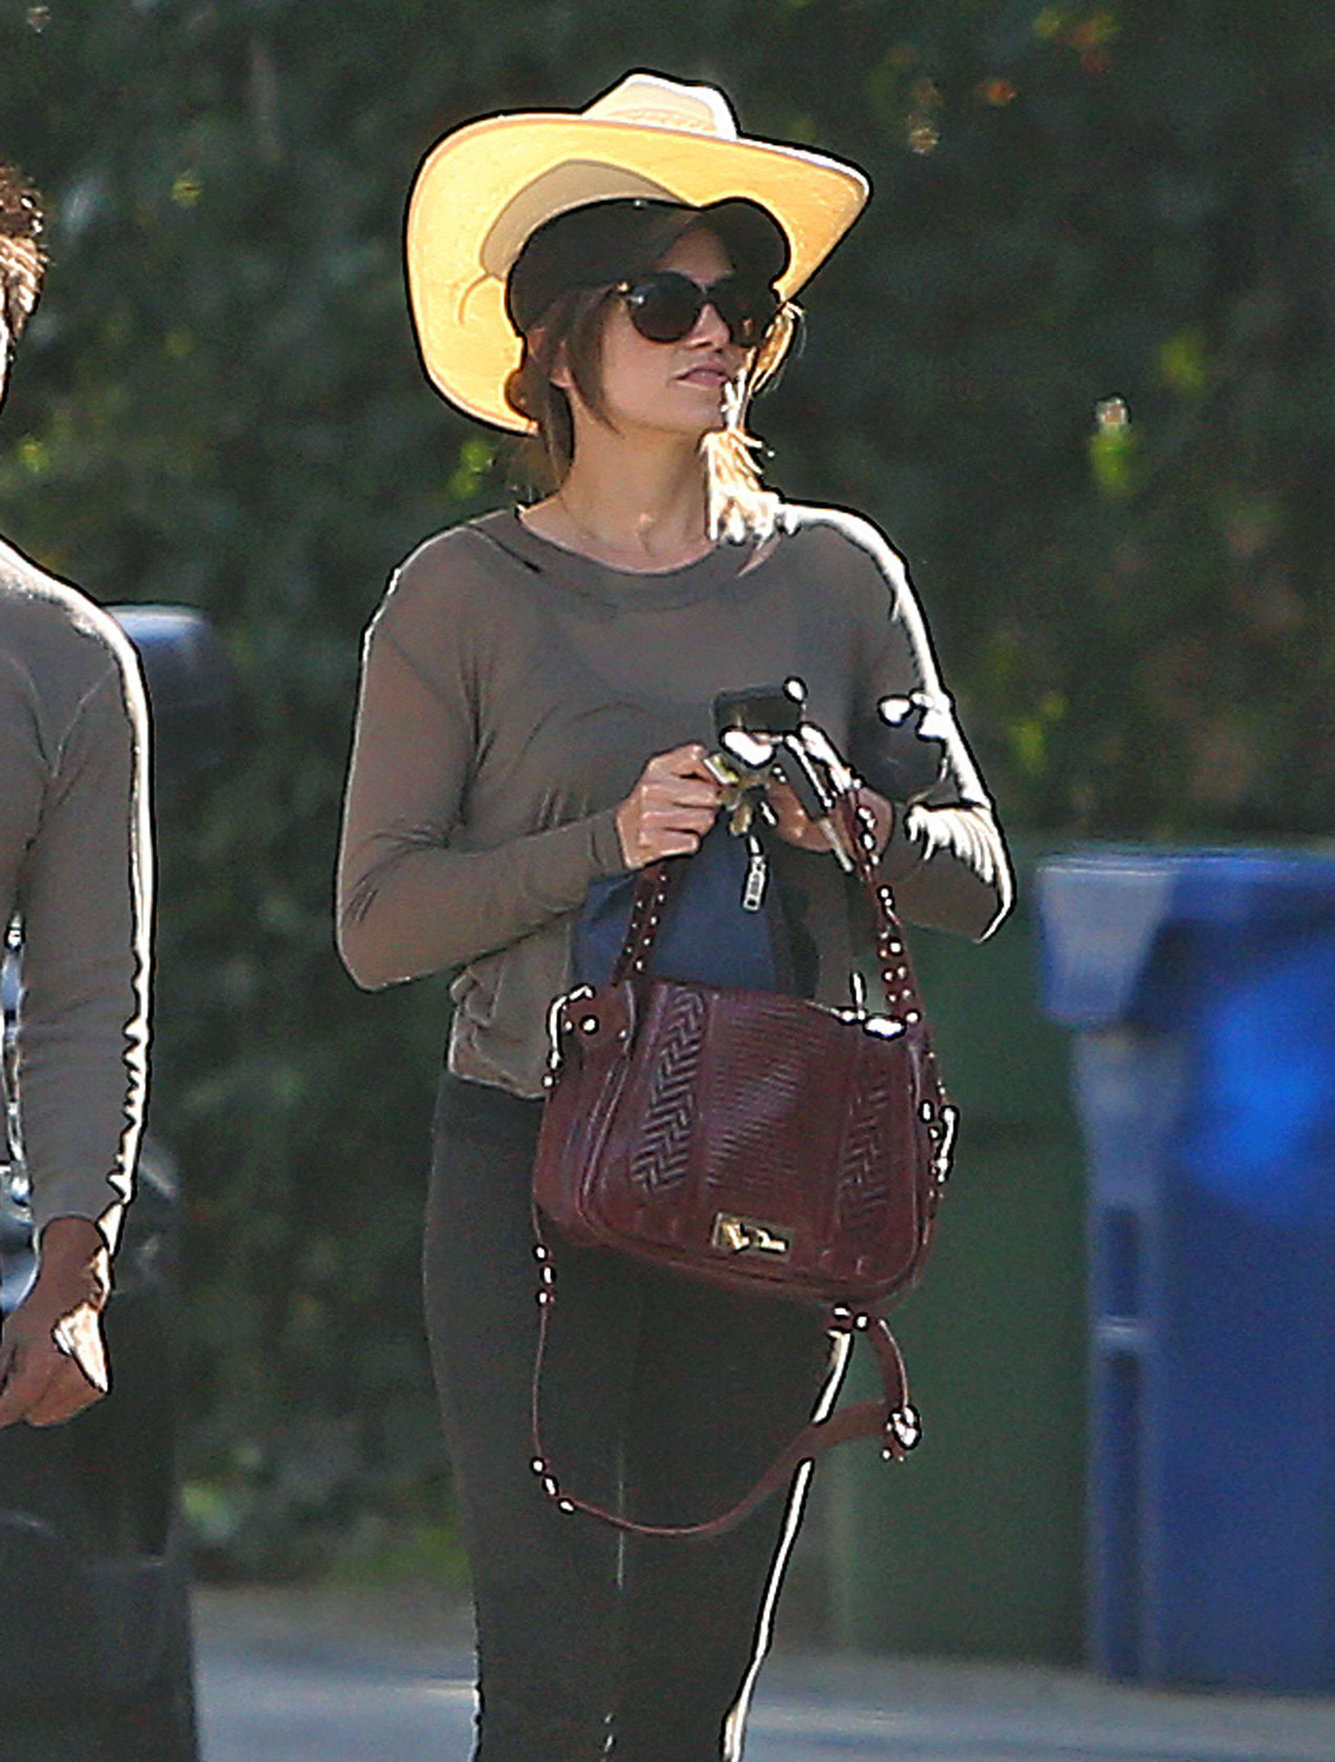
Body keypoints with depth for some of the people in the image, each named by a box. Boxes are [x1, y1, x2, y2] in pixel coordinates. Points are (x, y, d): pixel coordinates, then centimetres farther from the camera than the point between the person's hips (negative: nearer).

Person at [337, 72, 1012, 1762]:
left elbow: (977, 879, 11)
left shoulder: (834, 576, 8)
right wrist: (612, 840, -15)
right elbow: (379, 920, -3)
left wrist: (865, 827, -10)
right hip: (534, 1162, -3)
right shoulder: (462, 595, 0)